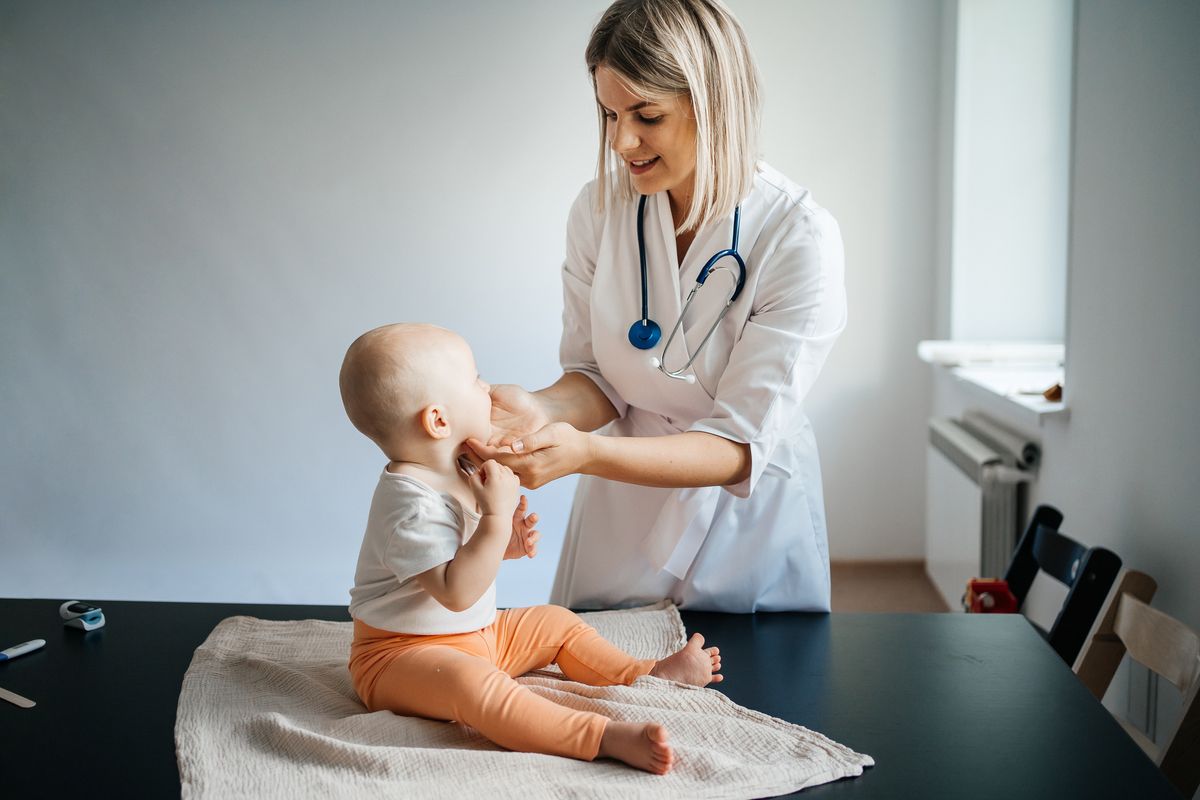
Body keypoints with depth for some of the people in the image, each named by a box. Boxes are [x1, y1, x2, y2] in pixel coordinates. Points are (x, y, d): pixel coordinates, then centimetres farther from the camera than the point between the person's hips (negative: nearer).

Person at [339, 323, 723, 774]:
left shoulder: (457, 471, 6)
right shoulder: (411, 502, -27)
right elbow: (456, 592, -31)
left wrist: (506, 543, 3)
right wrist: (497, 517, -32)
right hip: (402, 653, -11)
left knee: (556, 623, 15)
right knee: (474, 684, -38)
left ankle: (647, 674, 23)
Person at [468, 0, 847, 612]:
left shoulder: (798, 237, -23)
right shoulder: (599, 209, -10)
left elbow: (741, 446, -24)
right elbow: (596, 376, -3)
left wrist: (585, 452, -38)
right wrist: (542, 411, -26)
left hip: (747, 529, -3)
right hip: (619, 521, 3)